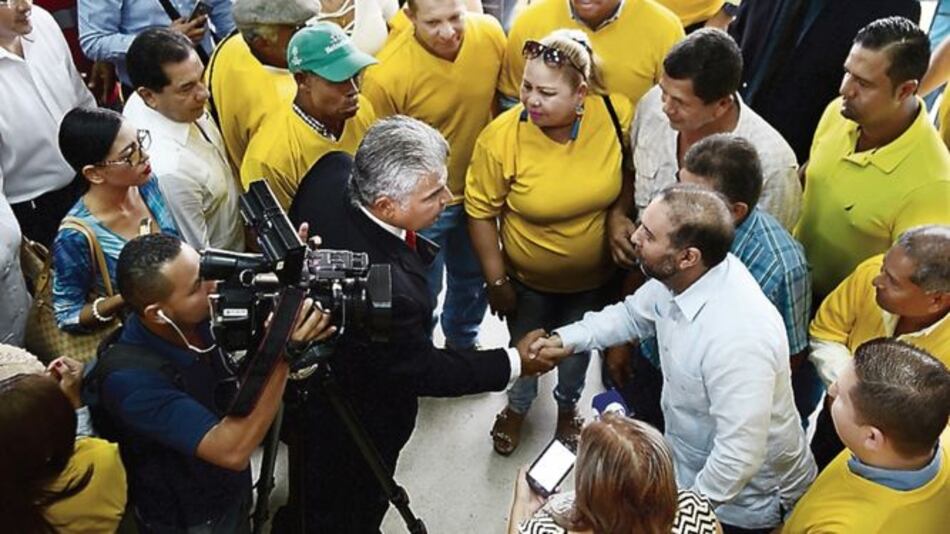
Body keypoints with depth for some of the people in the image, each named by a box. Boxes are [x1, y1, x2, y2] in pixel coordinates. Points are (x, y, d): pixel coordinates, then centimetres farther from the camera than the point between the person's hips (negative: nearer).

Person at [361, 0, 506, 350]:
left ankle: (464, 342, 57)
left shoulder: (491, 34, -17)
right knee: (422, 291, 15)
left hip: (479, 189, 5)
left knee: (474, 278, 27)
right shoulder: (386, 74, -31)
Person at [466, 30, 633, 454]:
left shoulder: (618, 114, -24)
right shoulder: (500, 138, -29)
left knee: (578, 347, 27)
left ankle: (568, 404, 60)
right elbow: (481, 211, -16)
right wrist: (496, 280, -11)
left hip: (594, 275, 2)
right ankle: (517, 407, 58)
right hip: (528, 278, -1)